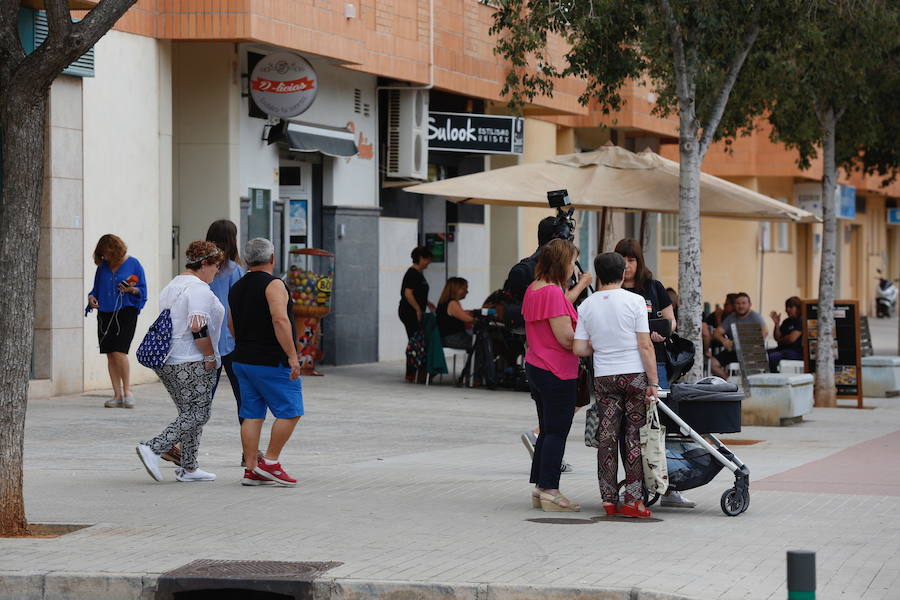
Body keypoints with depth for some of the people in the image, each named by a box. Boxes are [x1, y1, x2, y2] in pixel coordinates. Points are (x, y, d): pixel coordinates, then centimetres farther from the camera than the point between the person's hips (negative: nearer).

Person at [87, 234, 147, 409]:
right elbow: (97, 288, 21)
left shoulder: (133, 264, 0)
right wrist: (91, 297, 0)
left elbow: (142, 291, 2)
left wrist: (131, 289, -18)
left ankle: (127, 391, -5)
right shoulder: (102, 266, 12)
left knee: (119, 351, -16)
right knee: (110, 354, 3)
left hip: (126, 311, -5)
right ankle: (117, 395, 6)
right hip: (105, 314, 5)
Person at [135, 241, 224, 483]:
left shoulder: (170, 287, 17)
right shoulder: (199, 289, -14)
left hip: (167, 362, 10)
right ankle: (153, 449, -16)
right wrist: (210, 357, -15)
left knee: (189, 413, 14)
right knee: (197, 415, -5)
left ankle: (188, 468, 13)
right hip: (192, 363, -10)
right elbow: (198, 327, -23)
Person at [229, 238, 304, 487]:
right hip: (272, 362, -8)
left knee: (252, 415, 8)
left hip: (242, 360, 8)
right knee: (290, 411, -1)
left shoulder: (236, 288, 13)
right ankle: (270, 463, -3)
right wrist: (292, 355, -23)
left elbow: (232, 325, 23)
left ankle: (251, 470, 5)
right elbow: (280, 320, -23)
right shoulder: (273, 285, -12)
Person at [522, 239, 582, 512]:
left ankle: (539, 489, 18)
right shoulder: (553, 292, -19)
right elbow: (566, 338, -21)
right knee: (557, 433, -3)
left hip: (535, 366, 10)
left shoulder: (532, 290, 10)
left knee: (547, 431, 16)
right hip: (557, 372, -10)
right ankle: (549, 492, -1)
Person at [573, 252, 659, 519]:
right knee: (634, 437, 1)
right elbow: (645, 346, -9)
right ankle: (632, 499, -1)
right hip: (635, 375, -3)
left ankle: (609, 499, 7)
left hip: (604, 377, 3)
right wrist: (653, 383, -6)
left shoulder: (586, 306, 3)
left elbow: (579, 349, 0)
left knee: (607, 437, 7)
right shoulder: (634, 301, -6)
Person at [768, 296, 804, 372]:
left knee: (772, 357, -33)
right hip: (782, 349, 9)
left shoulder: (801, 321, -6)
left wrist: (781, 340, 5)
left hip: (796, 351, -9)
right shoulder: (786, 322, 20)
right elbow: (777, 338, 13)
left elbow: (792, 339, -14)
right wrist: (777, 324, 0)